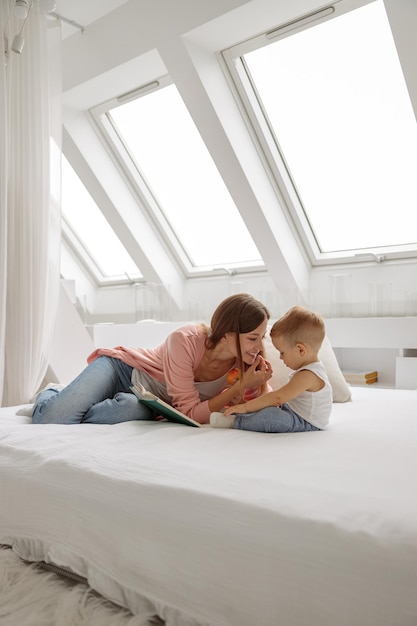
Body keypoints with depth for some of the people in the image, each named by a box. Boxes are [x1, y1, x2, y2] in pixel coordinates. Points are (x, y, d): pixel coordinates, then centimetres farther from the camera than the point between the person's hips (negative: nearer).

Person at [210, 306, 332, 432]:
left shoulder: (308, 375, -25)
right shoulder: (310, 369, 9)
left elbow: (277, 398, -26)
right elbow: (282, 396, 16)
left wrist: (245, 407, -23)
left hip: (306, 424, -12)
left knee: (271, 415, -31)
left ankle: (234, 422, -20)